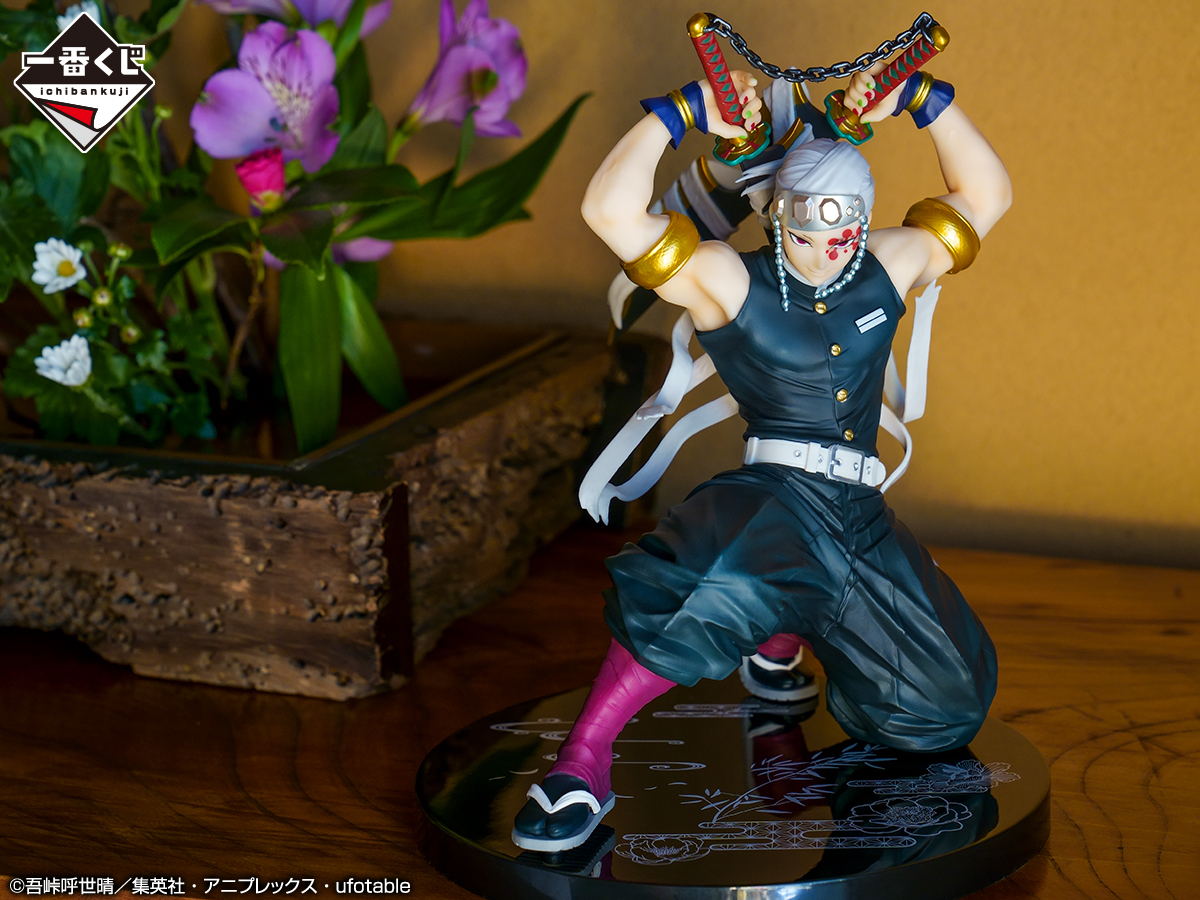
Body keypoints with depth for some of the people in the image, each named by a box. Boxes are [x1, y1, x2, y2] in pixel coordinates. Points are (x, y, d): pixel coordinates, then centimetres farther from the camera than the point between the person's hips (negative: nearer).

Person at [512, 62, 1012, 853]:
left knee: (945, 698, 9)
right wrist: (682, 112, -8)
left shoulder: (888, 269, 13)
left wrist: (921, 98, 11)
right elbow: (611, 210, -12)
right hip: (770, 499, -6)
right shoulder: (729, 281, 0)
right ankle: (583, 763, -27)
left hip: (861, 520, 6)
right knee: (706, 600, -41)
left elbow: (986, 194, 20)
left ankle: (779, 636, 33)